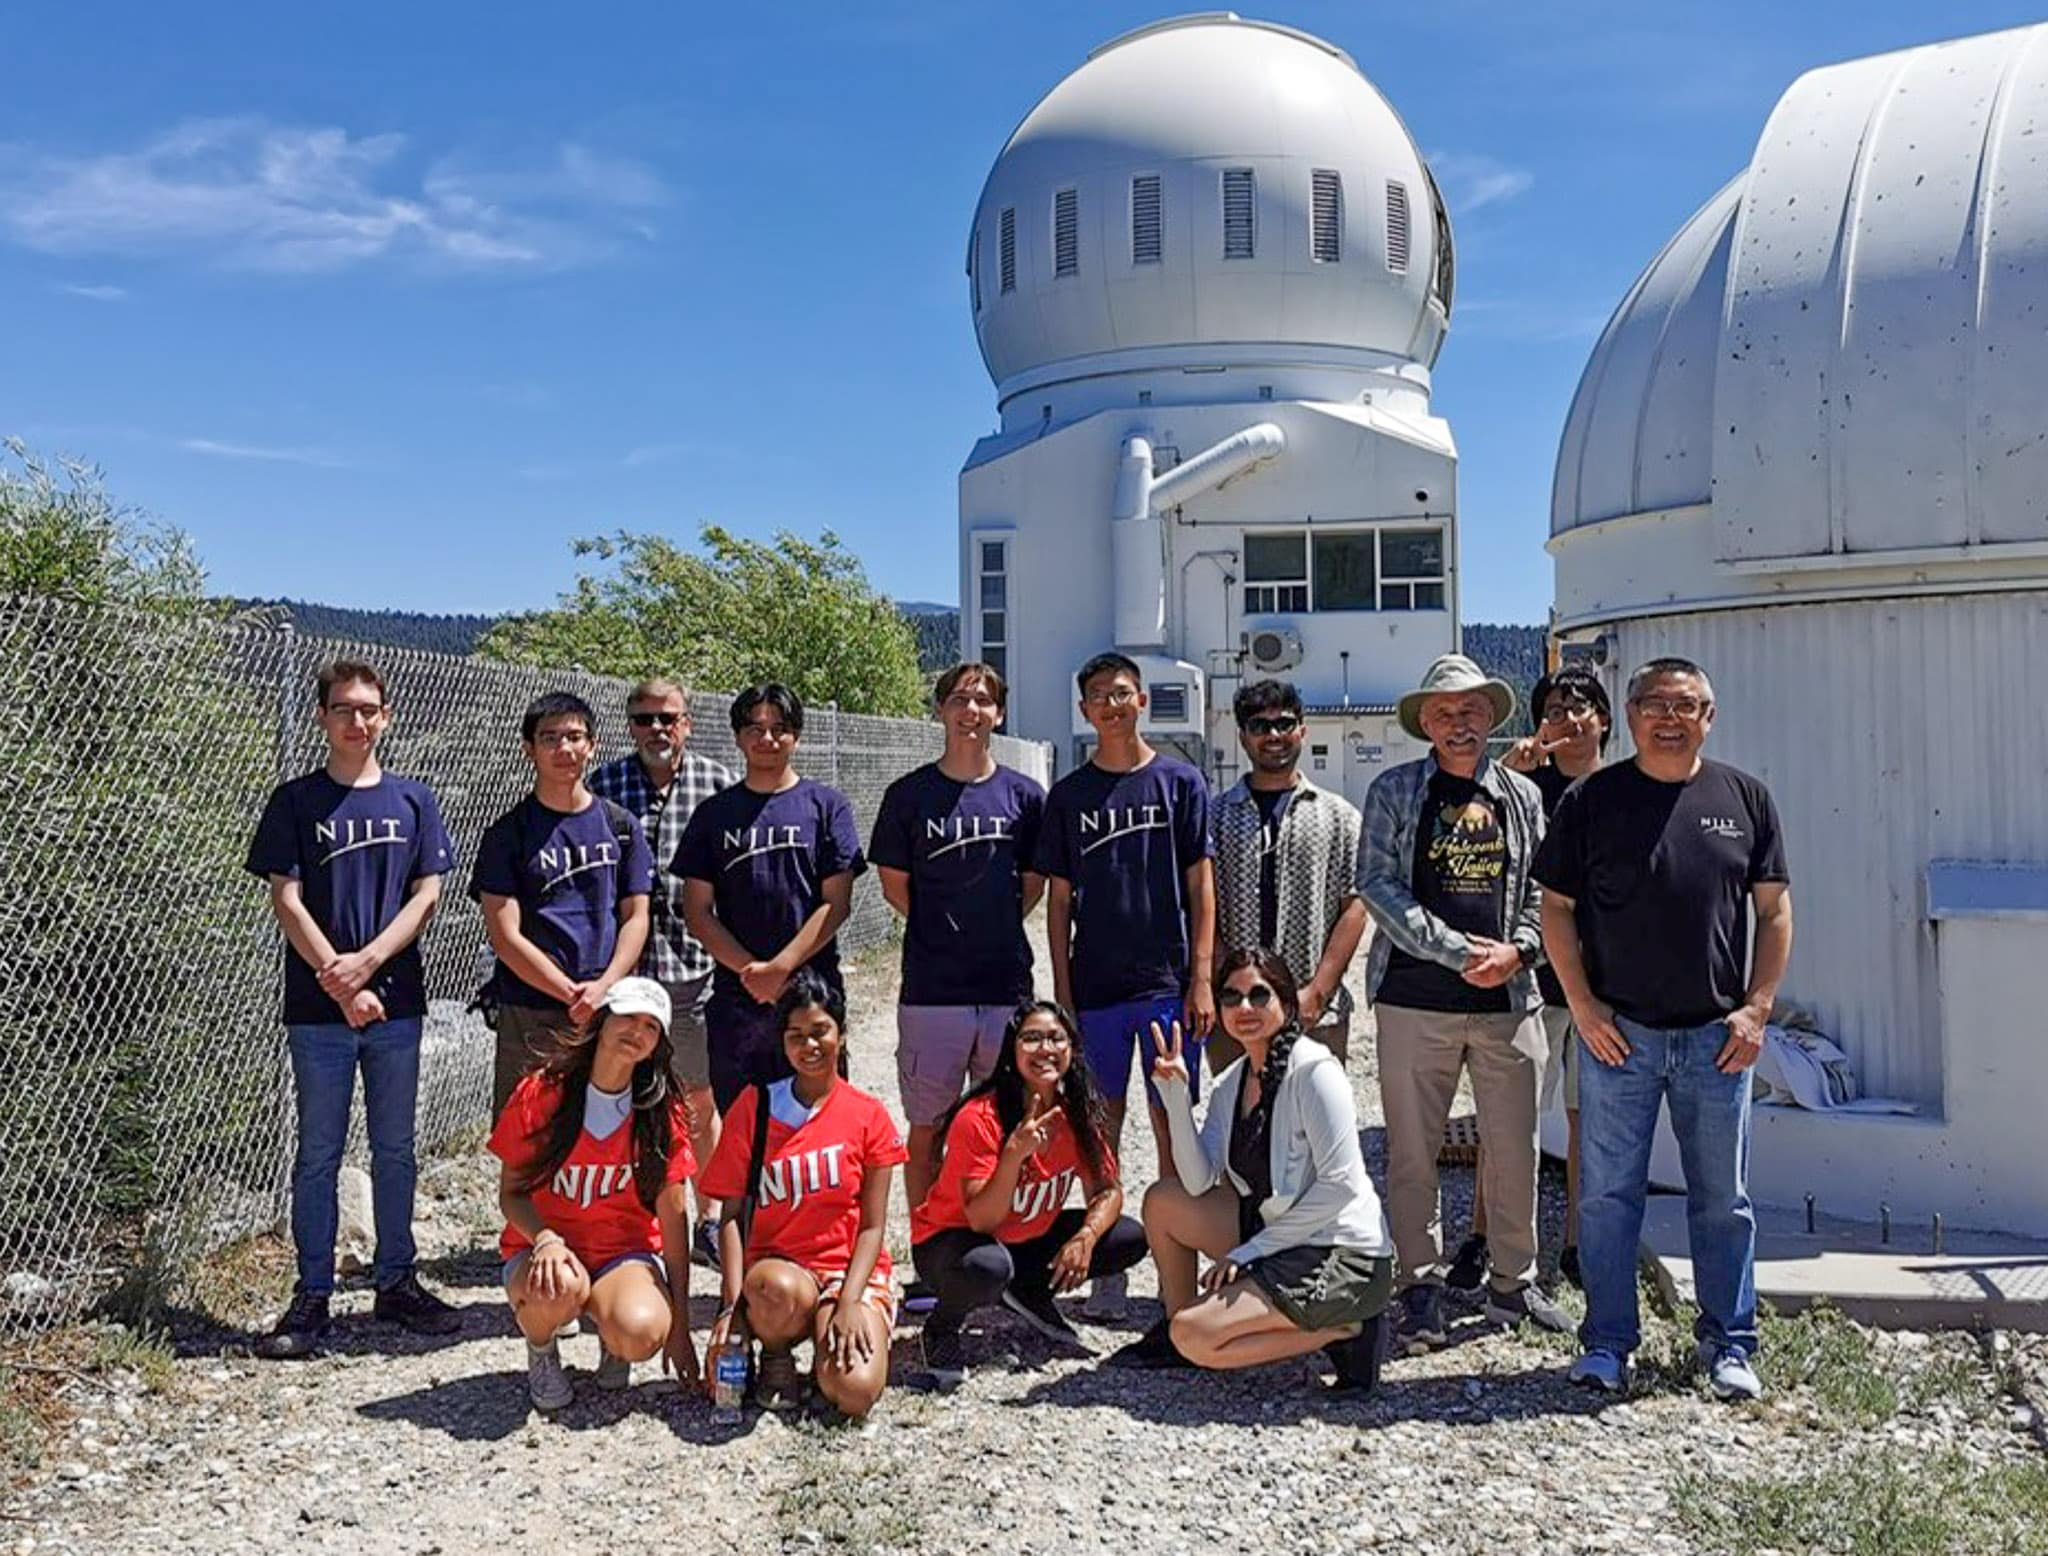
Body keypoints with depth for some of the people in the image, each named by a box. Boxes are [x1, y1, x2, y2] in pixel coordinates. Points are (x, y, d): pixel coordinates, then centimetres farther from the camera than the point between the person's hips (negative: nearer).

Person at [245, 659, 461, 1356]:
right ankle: (312, 1297, 14)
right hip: (319, 1009, -2)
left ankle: (396, 1281, 21)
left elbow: (426, 894, 2)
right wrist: (342, 984, -11)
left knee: (394, 1150, 10)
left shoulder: (413, 800, 7)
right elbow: (286, 901, -4)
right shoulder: (296, 801, 2)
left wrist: (365, 963, -11)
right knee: (319, 1156, 5)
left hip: (397, 1004, 2)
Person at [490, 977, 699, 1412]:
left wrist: (679, 1325, -5)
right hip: (543, 1245, 0)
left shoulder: (662, 1114, -5)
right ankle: (541, 1351, 1)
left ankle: (611, 1336, 9)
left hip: (625, 1252, 1)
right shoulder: (540, 1094, -9)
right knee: (556, 1287, -37)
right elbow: (511, 1193, -3)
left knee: (642, 1334, -31)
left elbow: (673, 1216, -3)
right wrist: (545, 1240, -26)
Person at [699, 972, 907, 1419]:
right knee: (779, 1289, -38)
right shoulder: (753, 1106, 3)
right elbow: (733, 1214, -1)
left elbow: (872, 1225, 0)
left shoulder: (869, 1115, 2)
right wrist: (732, 1303, -14)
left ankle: (828, 1344, 9)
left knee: (855, 1392, -27)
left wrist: (849, 1303, -15)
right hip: (775, 1261, 1)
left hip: (848, 1270, 0)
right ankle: (776, 1356, -2)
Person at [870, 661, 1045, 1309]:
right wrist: (944, 933, 7)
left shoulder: (1023, 794, 6)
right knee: (927, 1133, 4)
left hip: (1008, 987, 1)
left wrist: (994, 928, 7)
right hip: (931, 990, -1)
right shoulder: (909, 795, 2)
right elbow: (894, 883, 8)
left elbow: (1035, 882, 13)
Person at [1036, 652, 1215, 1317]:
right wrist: (1062, 993, 2)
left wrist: (1201, 982, -4)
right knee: (1103, 1128, 7)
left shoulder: (1179, 782, 2)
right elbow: (1059, 900, 8)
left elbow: (1200, 885, 2)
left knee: (1172, 1126, 4)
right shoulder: (1068, 795, 6)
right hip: (1094, 987, 2)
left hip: (1168, 985, -1)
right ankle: (1108, 1268, 17)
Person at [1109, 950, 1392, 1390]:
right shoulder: (1231, 1082, 7)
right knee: (1162, 1201, 2)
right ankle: (1173, 1329, 16)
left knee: (1195, 1337, -17)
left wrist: (1250, 1251, -16)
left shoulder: (1314, 1070, -15)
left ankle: (1343, 1332, -4)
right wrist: (1177, 1093, -12)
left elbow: (1340, 1185, -20)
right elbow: (1198, 1183, -3)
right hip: (1274, 1237, 8)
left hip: (1344, 1258, -8)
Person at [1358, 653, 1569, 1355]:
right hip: (1416, 1000, -2)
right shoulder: (1393, 791, 2)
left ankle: (1513, 1282, 26)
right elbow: (1377, 884, -6)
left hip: (1510, 1000, 3)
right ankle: (1421, 1290, 16)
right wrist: (1460, 951, -12)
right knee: (1412, 1151, 3)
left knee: (1515, 1151, 9)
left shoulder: (1521, 795, 12)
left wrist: (1516, 950, -7)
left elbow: (1544, 891, 12)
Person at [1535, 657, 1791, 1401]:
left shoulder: (1744, 797, 5)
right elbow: (1556, 908, 1)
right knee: (1607, 1194, 5)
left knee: (1723, 1198, 11)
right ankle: (1608, 1342, 17)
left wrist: (1756, 1007, -1)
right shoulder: (1591, 799, -1)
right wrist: (1583, 1006, -7)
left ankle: (1728, 1344, 26)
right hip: (1617, 1031, -1)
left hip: (1717, 1034, 2)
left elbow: (1774, 909, 7)